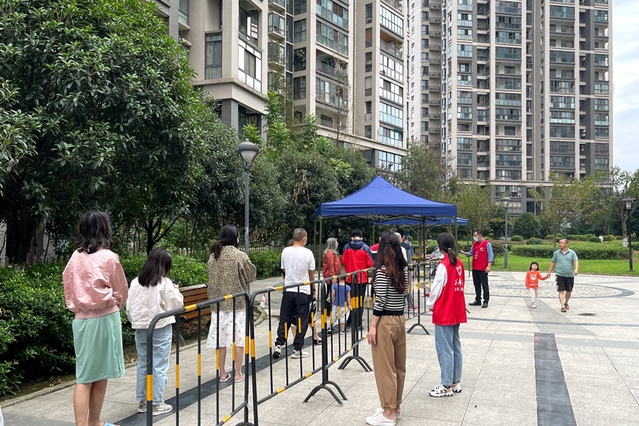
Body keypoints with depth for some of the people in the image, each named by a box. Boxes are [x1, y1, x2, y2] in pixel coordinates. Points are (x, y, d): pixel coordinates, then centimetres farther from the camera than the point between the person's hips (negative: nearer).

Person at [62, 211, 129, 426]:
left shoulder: (75, 257, 3)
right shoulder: (109, 257, -9)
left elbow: (68, 289, 9)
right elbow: (122, 291, 2)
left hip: (81, 319, 4)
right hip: (104, 319, -4)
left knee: (84, 375, 8)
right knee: (100, 374, 10)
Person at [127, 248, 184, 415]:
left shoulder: (136, 282, 2)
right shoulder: (164, 283, -11)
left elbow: (129, 307, 6)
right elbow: (177, 304, -4)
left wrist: (136, 323, 18)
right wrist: (175, 290, 12)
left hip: (140, 329, 5)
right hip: (160, 329, -5)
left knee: (142, 365, 14)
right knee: (159, 367, 3)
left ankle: (142, 401, 23)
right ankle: (157, 404, 8)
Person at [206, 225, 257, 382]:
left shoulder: (213, 256, 1)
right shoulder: (240, 256, -11)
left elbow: (212, 278, 8)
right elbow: (251, 276, -1)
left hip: (218, 303, 4)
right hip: (238, 303, -4)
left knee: (221, 339, 10)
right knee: (238, 338, 6)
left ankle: (223, 374, 19)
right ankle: (238, 374, 12)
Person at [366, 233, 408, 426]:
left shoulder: (382, 271, -15)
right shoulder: (403, 270, 6)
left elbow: (380, 301, -18)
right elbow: (403, 297, 10)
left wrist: (373, 326, -13)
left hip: (385, 322, -8)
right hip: (400, 320, 8)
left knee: (385, 368, 1)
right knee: (398, 366, 16)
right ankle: (395, 407, 29)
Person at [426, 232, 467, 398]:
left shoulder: (443, 265, -18)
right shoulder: (459, 264, 5)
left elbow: (436, 289, -15)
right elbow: (461, 286, 12)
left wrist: (429, 305, 1)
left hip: (444, 312, -8)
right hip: (457, 311, 8)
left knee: (445, 350, -1)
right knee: (455, 347, 14)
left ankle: (446, 386, 5)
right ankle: (456, 382, 23)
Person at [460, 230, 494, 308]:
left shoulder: (487, 244, -7)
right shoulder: (474, 243, 13)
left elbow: (490, 256, -10)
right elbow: (470, 253, 14)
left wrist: (488, 266, -18)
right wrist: (463, 252, -4)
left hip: (483, 269, -7)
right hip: (475, 268, 7)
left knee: (484, 285, 0)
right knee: (477, 285, 12)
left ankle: (486, 301, 5)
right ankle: (478, 300, 20)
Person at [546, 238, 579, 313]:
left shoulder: (572, 253, 2)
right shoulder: (556, 253, 5)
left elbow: (576, 261, -7)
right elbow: (553, 262, 13)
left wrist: (576, 269, -26)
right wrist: (549, 272, 11)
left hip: (570, 275, 1)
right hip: (560, 275, -1)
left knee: (568, 291, 14)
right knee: (561, 291, -9)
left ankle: (566, 303, 36)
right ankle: (563, 306, -11)